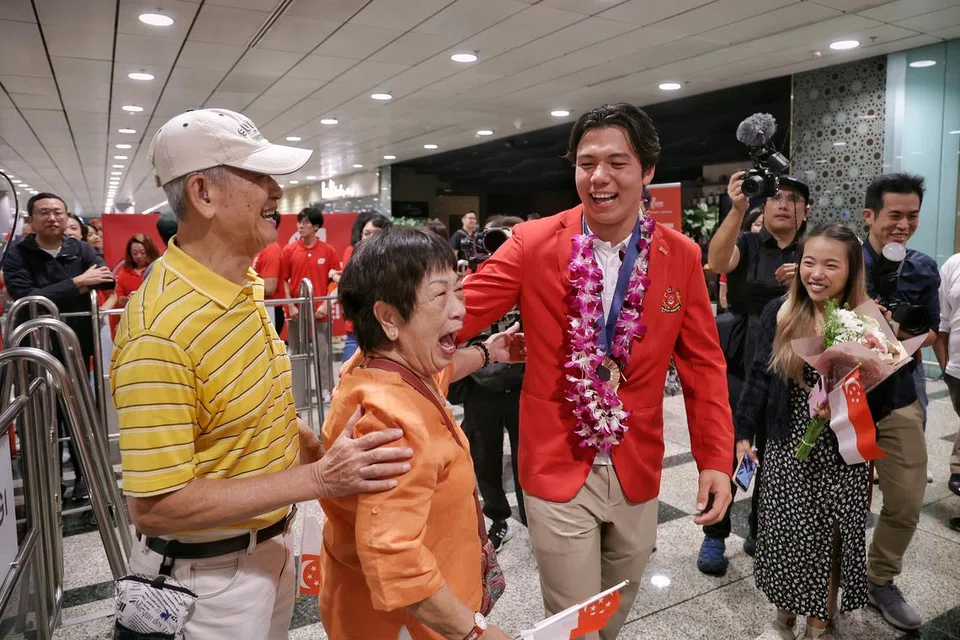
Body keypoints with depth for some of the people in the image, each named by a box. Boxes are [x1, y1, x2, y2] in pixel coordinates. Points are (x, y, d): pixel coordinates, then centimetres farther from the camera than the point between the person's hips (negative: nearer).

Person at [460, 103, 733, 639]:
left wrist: (716, 459, -5)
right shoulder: (534, 243, -10)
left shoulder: (682, 256, -3)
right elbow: (458, 312, -12)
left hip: (638, 470, 3)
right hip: (558, 467, -3)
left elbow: (703, 363, 1)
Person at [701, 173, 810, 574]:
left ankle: (760, 534, 32)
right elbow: (717, 261, -25)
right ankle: (714, 537, 17)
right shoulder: (746, 244, -1)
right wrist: (738, 210, -37)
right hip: (735, 366, -3)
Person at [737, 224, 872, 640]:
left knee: (830, 541, 12)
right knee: (784, 539, 10)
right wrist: (744, 433, 0)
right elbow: (758, 378, 1)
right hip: (786, 449, 1)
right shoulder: (779, 314, -4)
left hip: (843, 455, -1)